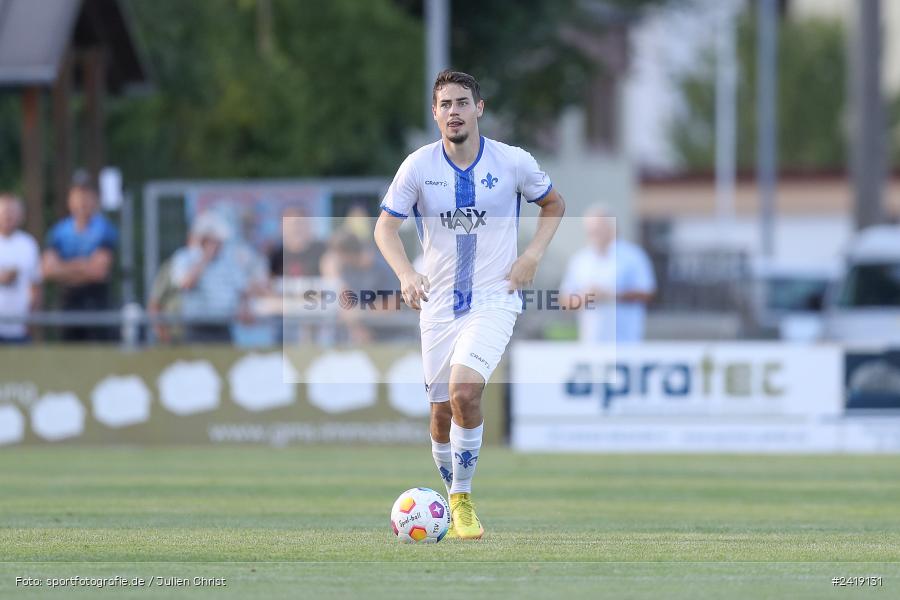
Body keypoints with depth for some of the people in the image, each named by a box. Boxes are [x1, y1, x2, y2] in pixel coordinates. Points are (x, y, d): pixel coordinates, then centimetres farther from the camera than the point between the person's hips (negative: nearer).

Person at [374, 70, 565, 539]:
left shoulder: (513, 162, -5)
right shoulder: (418, 166, -4)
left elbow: (554, 205, 12)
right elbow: (385, 227, -2)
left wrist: (533, 254, -4)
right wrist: (405, 274, -21)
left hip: (494, 298, -2)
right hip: (439, 303, 2)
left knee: (464, 390, -24)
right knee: (442, 411, 4)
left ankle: (463, 500, -11)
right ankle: (453, 498, 27)